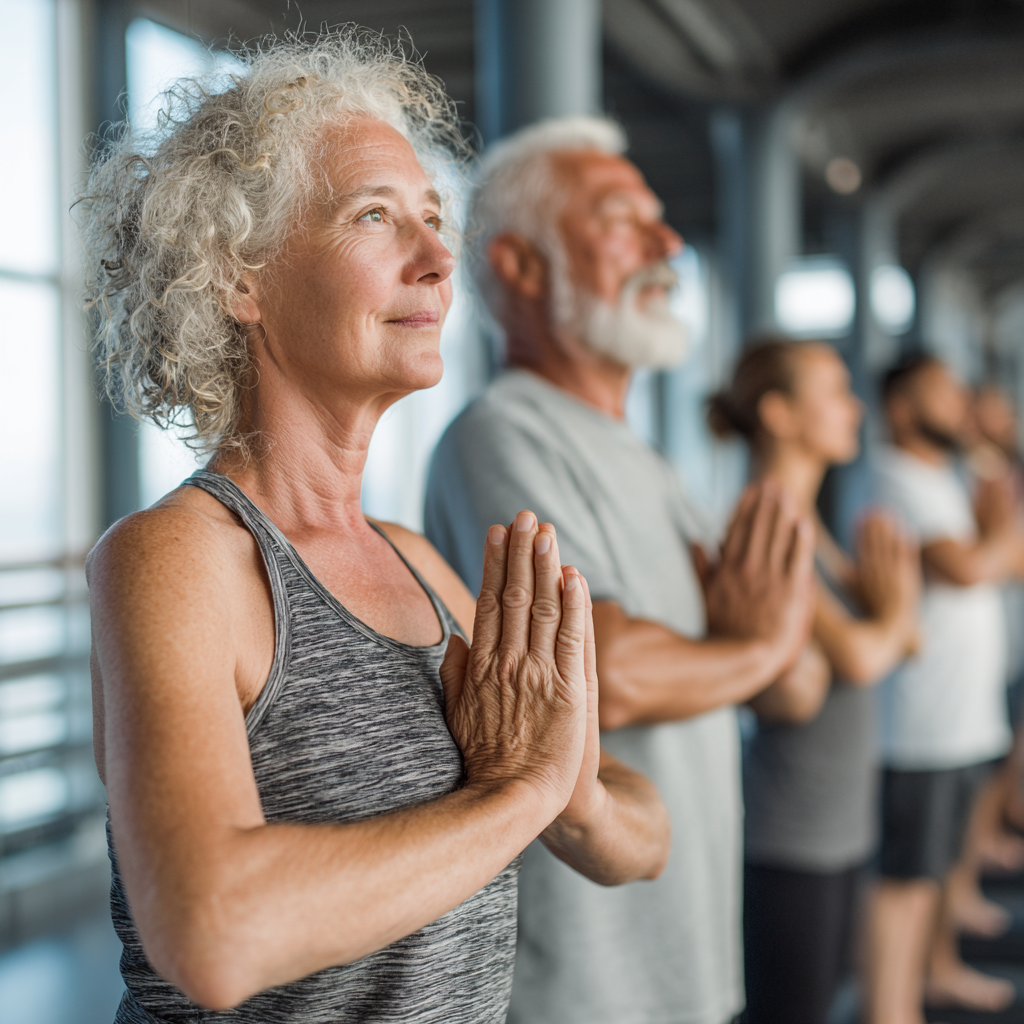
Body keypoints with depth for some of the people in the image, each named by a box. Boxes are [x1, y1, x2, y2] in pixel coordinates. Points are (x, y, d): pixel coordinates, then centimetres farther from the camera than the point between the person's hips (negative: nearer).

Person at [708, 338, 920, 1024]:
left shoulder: (809, 528, 11)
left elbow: (904, 643, 14)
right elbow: (856, 656, -23)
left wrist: (895, 596, -8)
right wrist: (890, 615, -2)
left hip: (843, 815, 9)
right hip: (790, 833, -9)